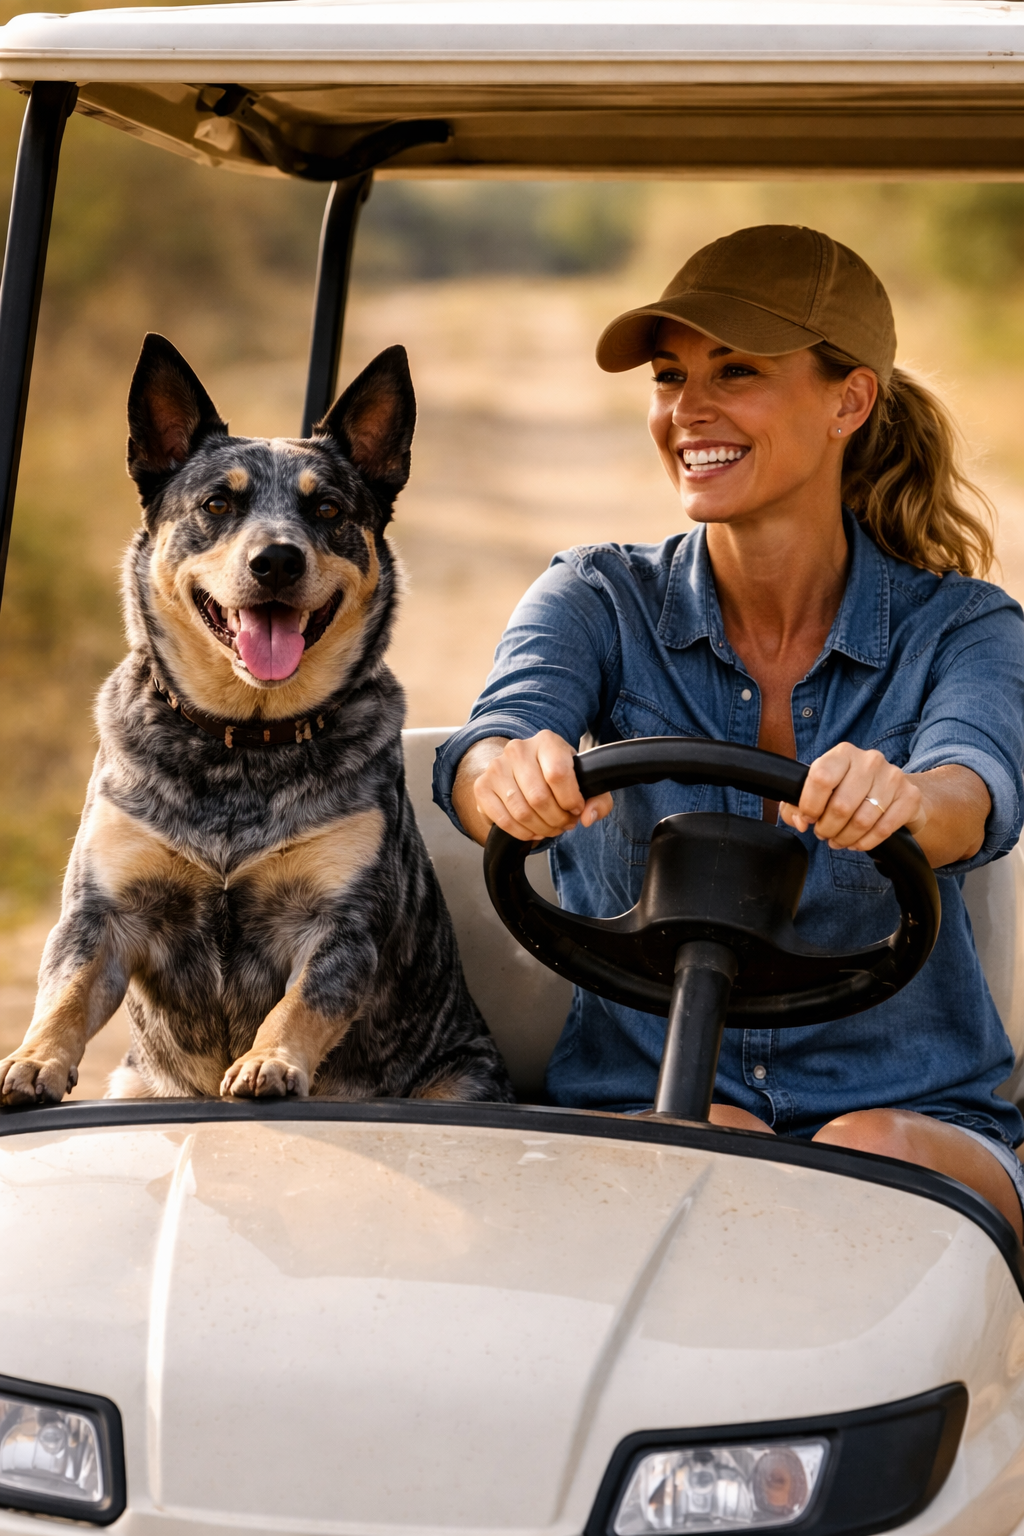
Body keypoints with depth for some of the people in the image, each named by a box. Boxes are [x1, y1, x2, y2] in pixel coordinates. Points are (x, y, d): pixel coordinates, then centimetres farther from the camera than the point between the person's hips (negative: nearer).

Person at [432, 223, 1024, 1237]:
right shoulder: (600, 604, 4)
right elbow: (488, 754, -17)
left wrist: (900, 800, -47)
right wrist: (514, 776, -43)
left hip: (922, 1122, 1)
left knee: (870, 1157, -33)